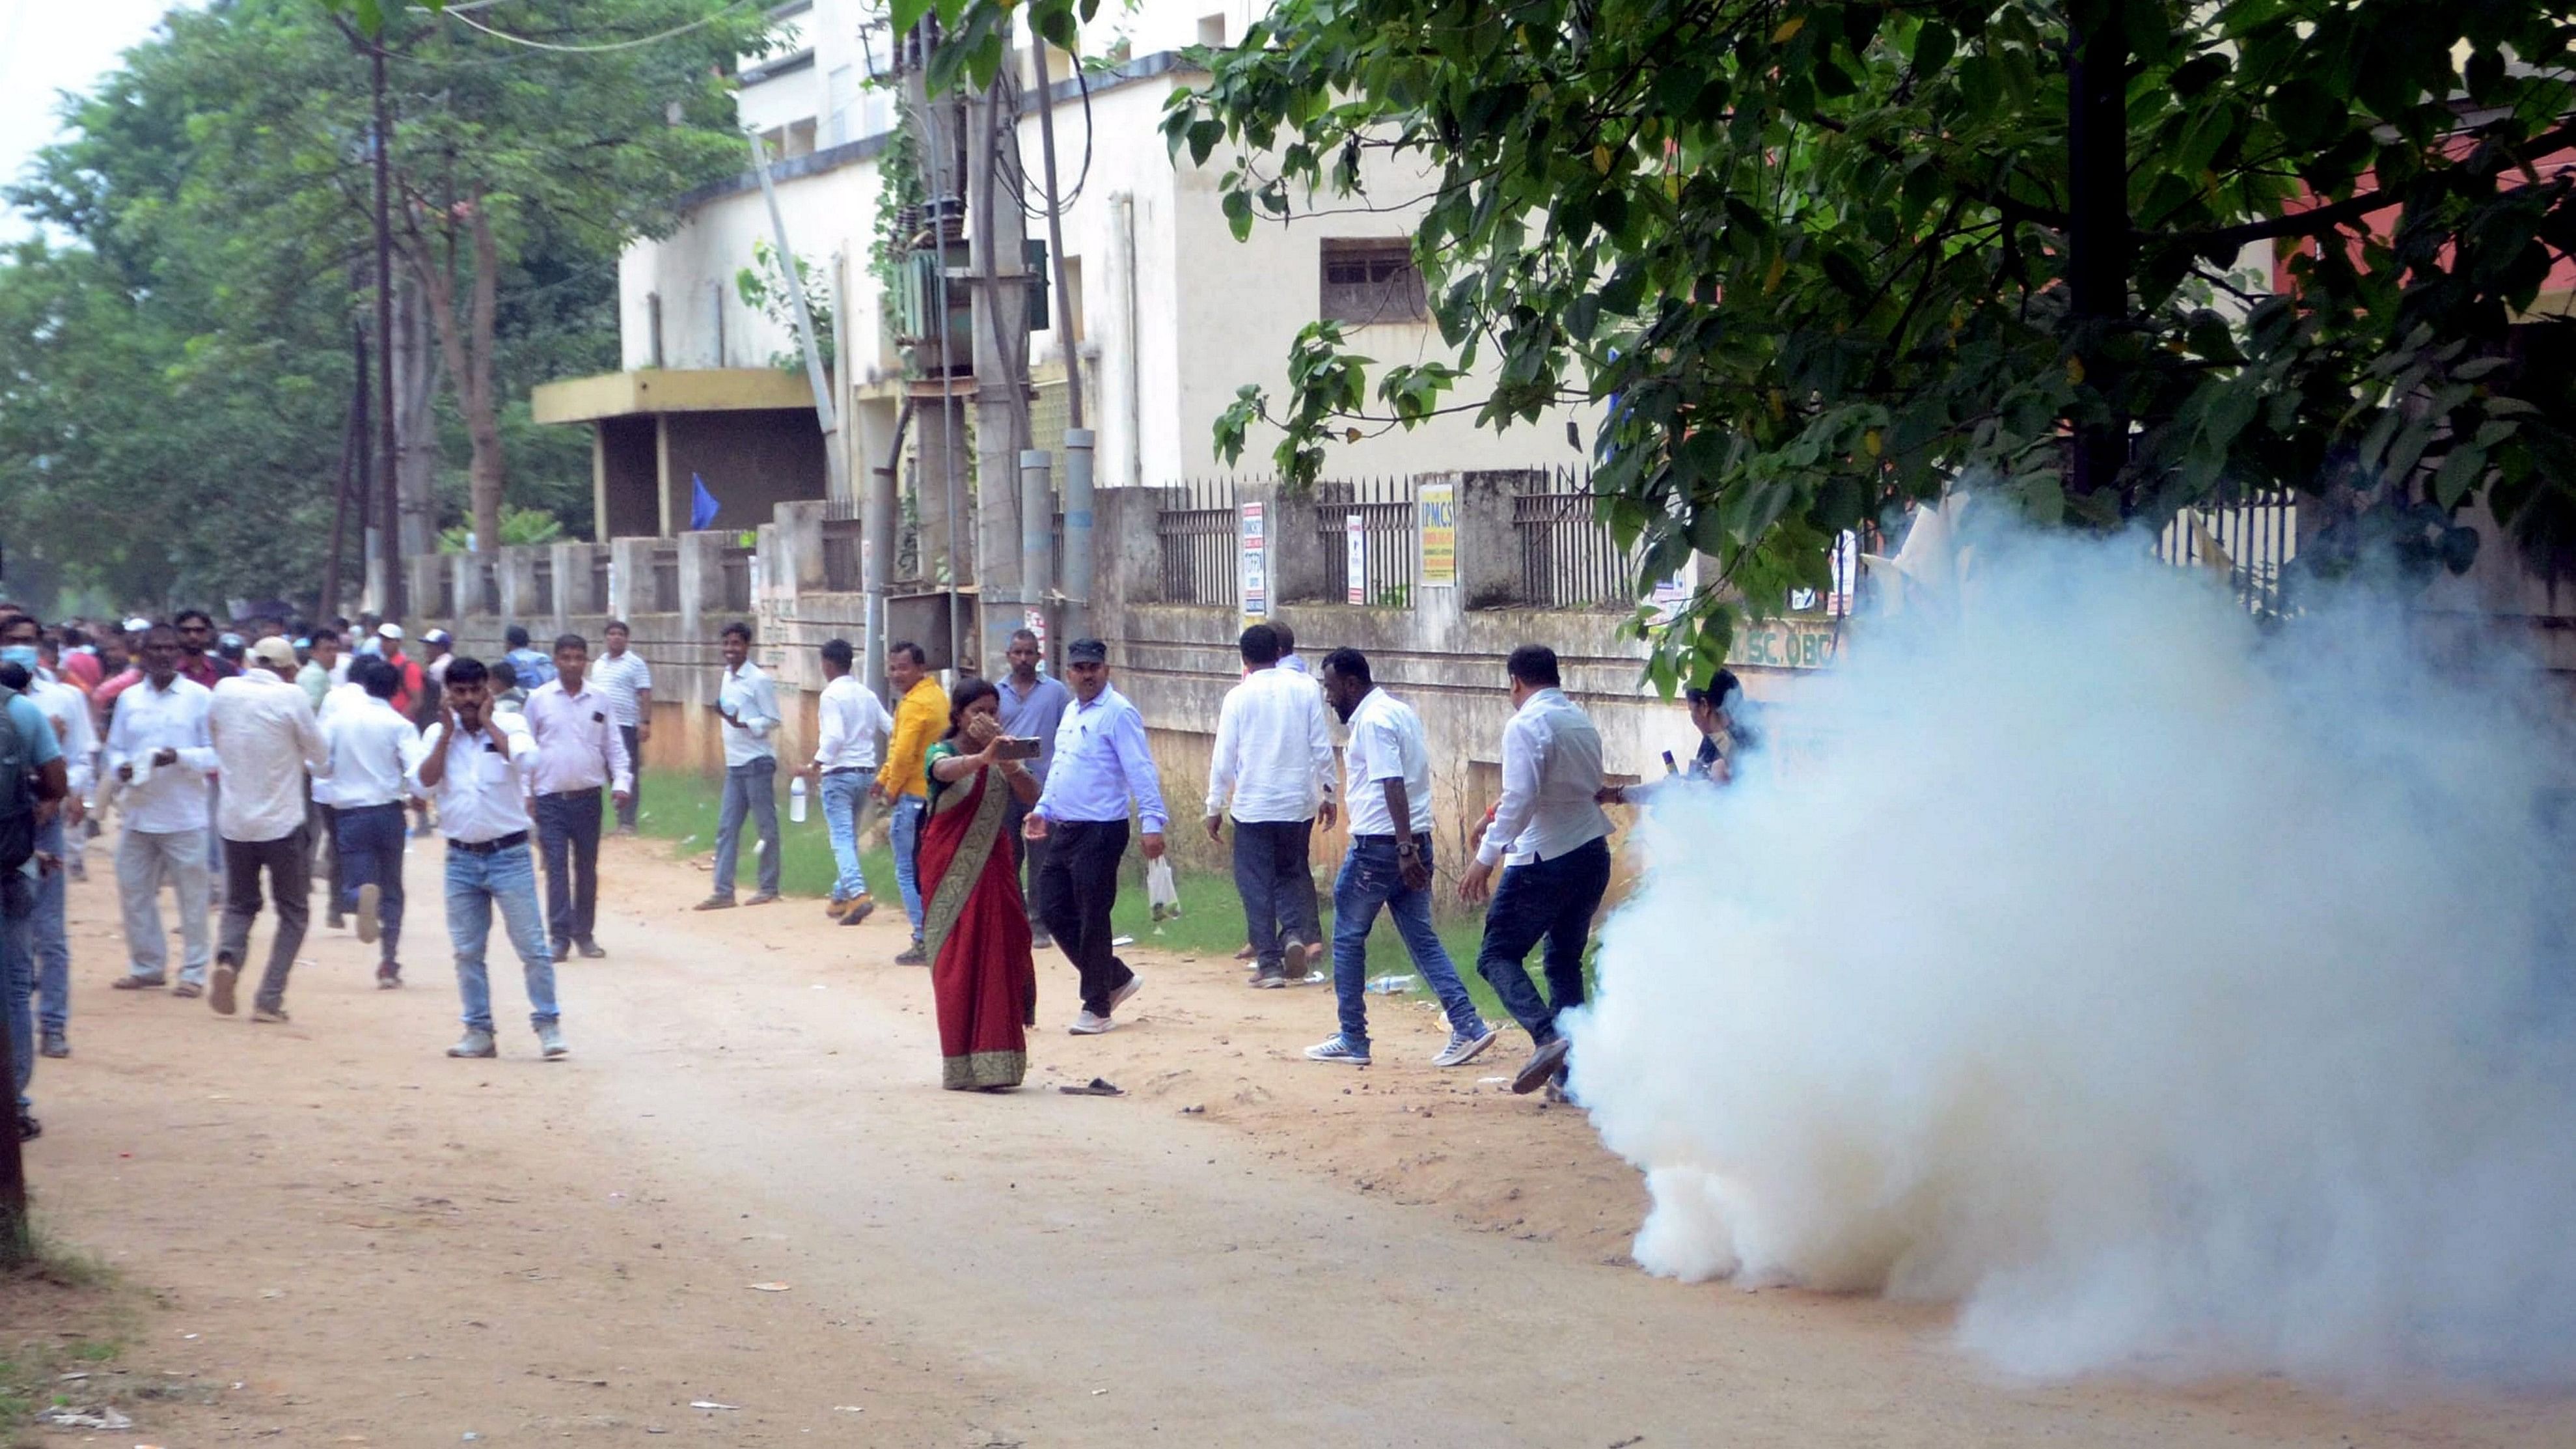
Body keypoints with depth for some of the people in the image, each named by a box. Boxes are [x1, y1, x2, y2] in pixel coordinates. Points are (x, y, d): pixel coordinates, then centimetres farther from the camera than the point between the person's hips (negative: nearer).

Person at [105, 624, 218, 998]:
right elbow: (115, 748, 15)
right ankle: (146, 965, 21)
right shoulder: (129, 698, 11)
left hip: (185, 816, -4)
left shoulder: (199, 697, -1)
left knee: (192, 896, 1)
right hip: (138, 813, 4)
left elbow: (217, 753, -5)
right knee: (134, 891, 8)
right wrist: (120, 768, -7)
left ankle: (194, 971, 9)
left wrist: (180, 757, -20)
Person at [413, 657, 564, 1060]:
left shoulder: (509, 725, -2)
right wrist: (447, 734, -9)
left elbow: (527, 760, -22)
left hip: (509, 855, -3)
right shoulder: (437, 735, 5)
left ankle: (548, 1024, 4)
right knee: (467, 952, 8)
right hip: (461, 858, 3)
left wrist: (487, 723, -14)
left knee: (532, 946, -4)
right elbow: (423, 784, -7)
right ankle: (479, 1031, 16)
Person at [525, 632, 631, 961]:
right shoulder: (539, 699, 0)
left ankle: (584, 933, 19)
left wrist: (621, 782, -7)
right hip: (551, 798, -2)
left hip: (588, 797, 2)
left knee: (587, 868, 9)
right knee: (556, 868, -6)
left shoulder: (599, 700, 4)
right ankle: (560, 936, -7)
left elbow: (614, 746, 7)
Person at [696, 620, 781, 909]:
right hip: (734, 765, 8)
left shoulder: (758, 680, -11)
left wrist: (741, 724, -23)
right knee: (726, 828, 3)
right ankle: (724, 891, 3)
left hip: (757, 763, -8)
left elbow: (773, 720, -12)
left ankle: (769, 888, 9)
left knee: (766, 826, 2)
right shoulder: (727, 678, 12)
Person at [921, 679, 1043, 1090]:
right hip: (952, 871, -4)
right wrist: (985, 757, -50)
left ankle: (994, 1063, 2)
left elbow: (1031, 795, -8)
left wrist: (1008, 763, -28)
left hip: (994, 868, 4)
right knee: (957, 964, -5)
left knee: (1000, 962, -2)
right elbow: (947, 770, -30)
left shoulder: (1002, 756, 8)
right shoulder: (944, 753, -4)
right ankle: (963, 1067, -1)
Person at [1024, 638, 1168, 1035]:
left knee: (1092, 919, -2)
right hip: (1064, 830, 9)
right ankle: (1117, 979, 23)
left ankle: (1097, 1008, 9)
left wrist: (1152, 823, -24)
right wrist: (1042, 808, 20)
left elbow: (1140, 770, -18)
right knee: (1053, 909, 10)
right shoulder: (1072, 712, 16)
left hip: (1100, 831, -9)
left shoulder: (1118, 713, -12)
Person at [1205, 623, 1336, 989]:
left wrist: (1214, 807, 5)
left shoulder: (1238, 697, -6)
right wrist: (1328, 793, 12)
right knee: (1293, 874, 18)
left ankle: (1269, 964, 2)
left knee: (1257, 886, 5)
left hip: (1252, 807, -2)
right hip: (1298, 804, 2)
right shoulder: (1306, 689, -1)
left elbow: (1224, 757, -4)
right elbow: (1323, 748, 0)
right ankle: (1296, 934, -6)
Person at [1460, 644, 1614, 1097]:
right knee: (1566, 960, 16)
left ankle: (1547, 1037, -22)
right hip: (1593, 853, 8)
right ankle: (1570, 1071, 13)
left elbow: (1520, 797, -22)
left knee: (1498, 956, 0)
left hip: (1544, 857, -8)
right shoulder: (1584, 723, 13)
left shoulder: (1526, 725, -12)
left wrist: (1487, 856, -21)